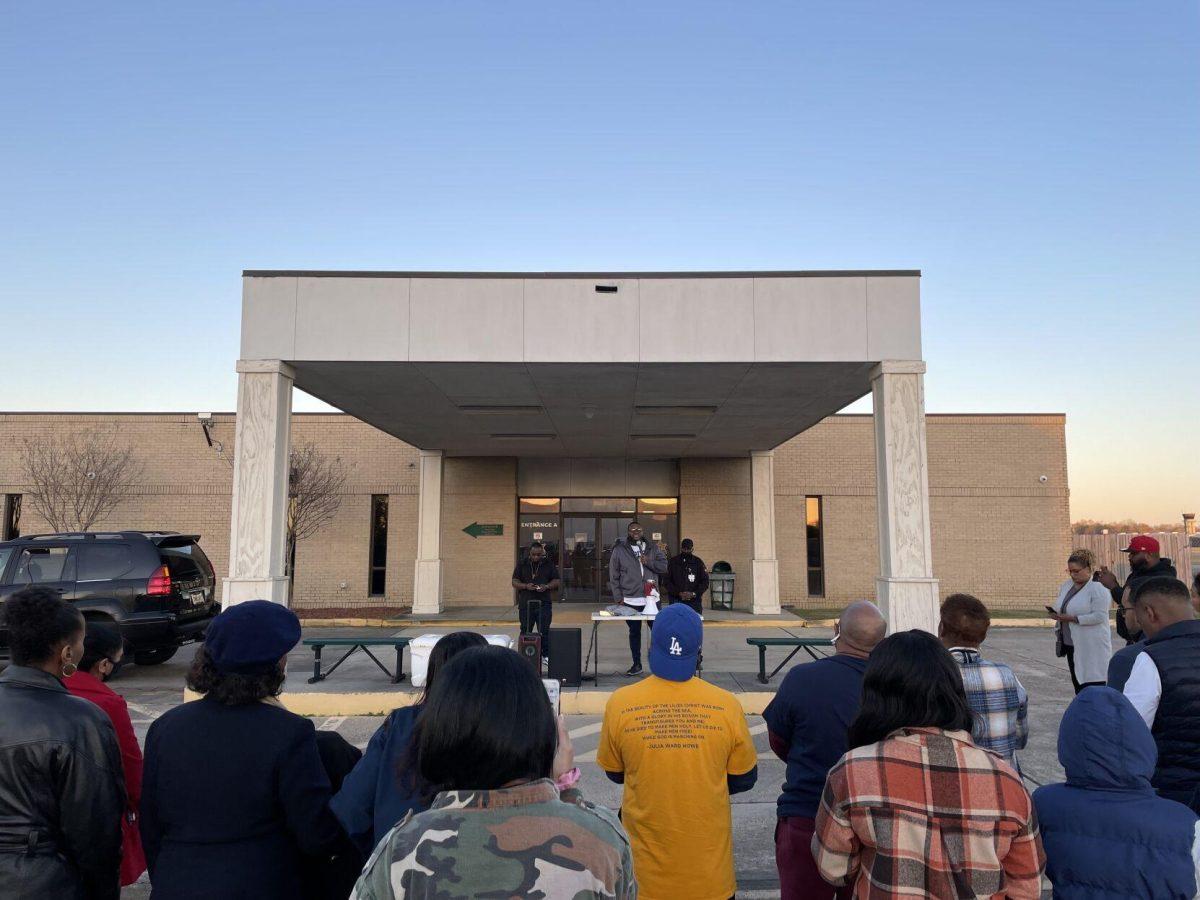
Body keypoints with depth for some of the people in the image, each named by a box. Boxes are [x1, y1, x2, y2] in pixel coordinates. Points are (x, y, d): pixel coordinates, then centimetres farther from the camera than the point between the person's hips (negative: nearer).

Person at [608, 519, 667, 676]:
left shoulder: (652, 548, 8)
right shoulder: (619, 550, 2)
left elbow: (663, 566, 2)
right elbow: (613, 576, 1)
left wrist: (648, 562, -15)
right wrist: (618, 597, -4)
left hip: (652, 599, 1)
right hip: (630, 600, -1)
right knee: (634, 632, 9)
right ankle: (637, 664, 20)